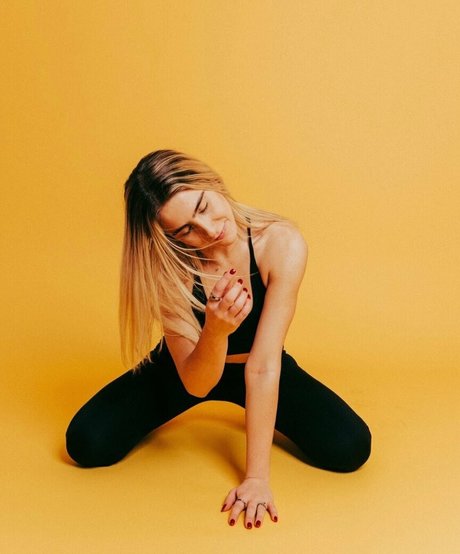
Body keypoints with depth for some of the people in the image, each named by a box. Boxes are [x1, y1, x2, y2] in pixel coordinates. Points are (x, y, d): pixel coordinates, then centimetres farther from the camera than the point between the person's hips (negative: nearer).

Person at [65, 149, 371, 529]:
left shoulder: (281, 243, -32)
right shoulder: (168, 269, -29)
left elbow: (263, 365, -33)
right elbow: (196, 384, -30)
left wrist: (256, 476, -32)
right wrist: (216, 330, -52)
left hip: (251, 369, 0)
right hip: (189, 371, 0)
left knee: (350, 449, -19)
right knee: (87, 444, -16)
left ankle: (259, 412, 14)